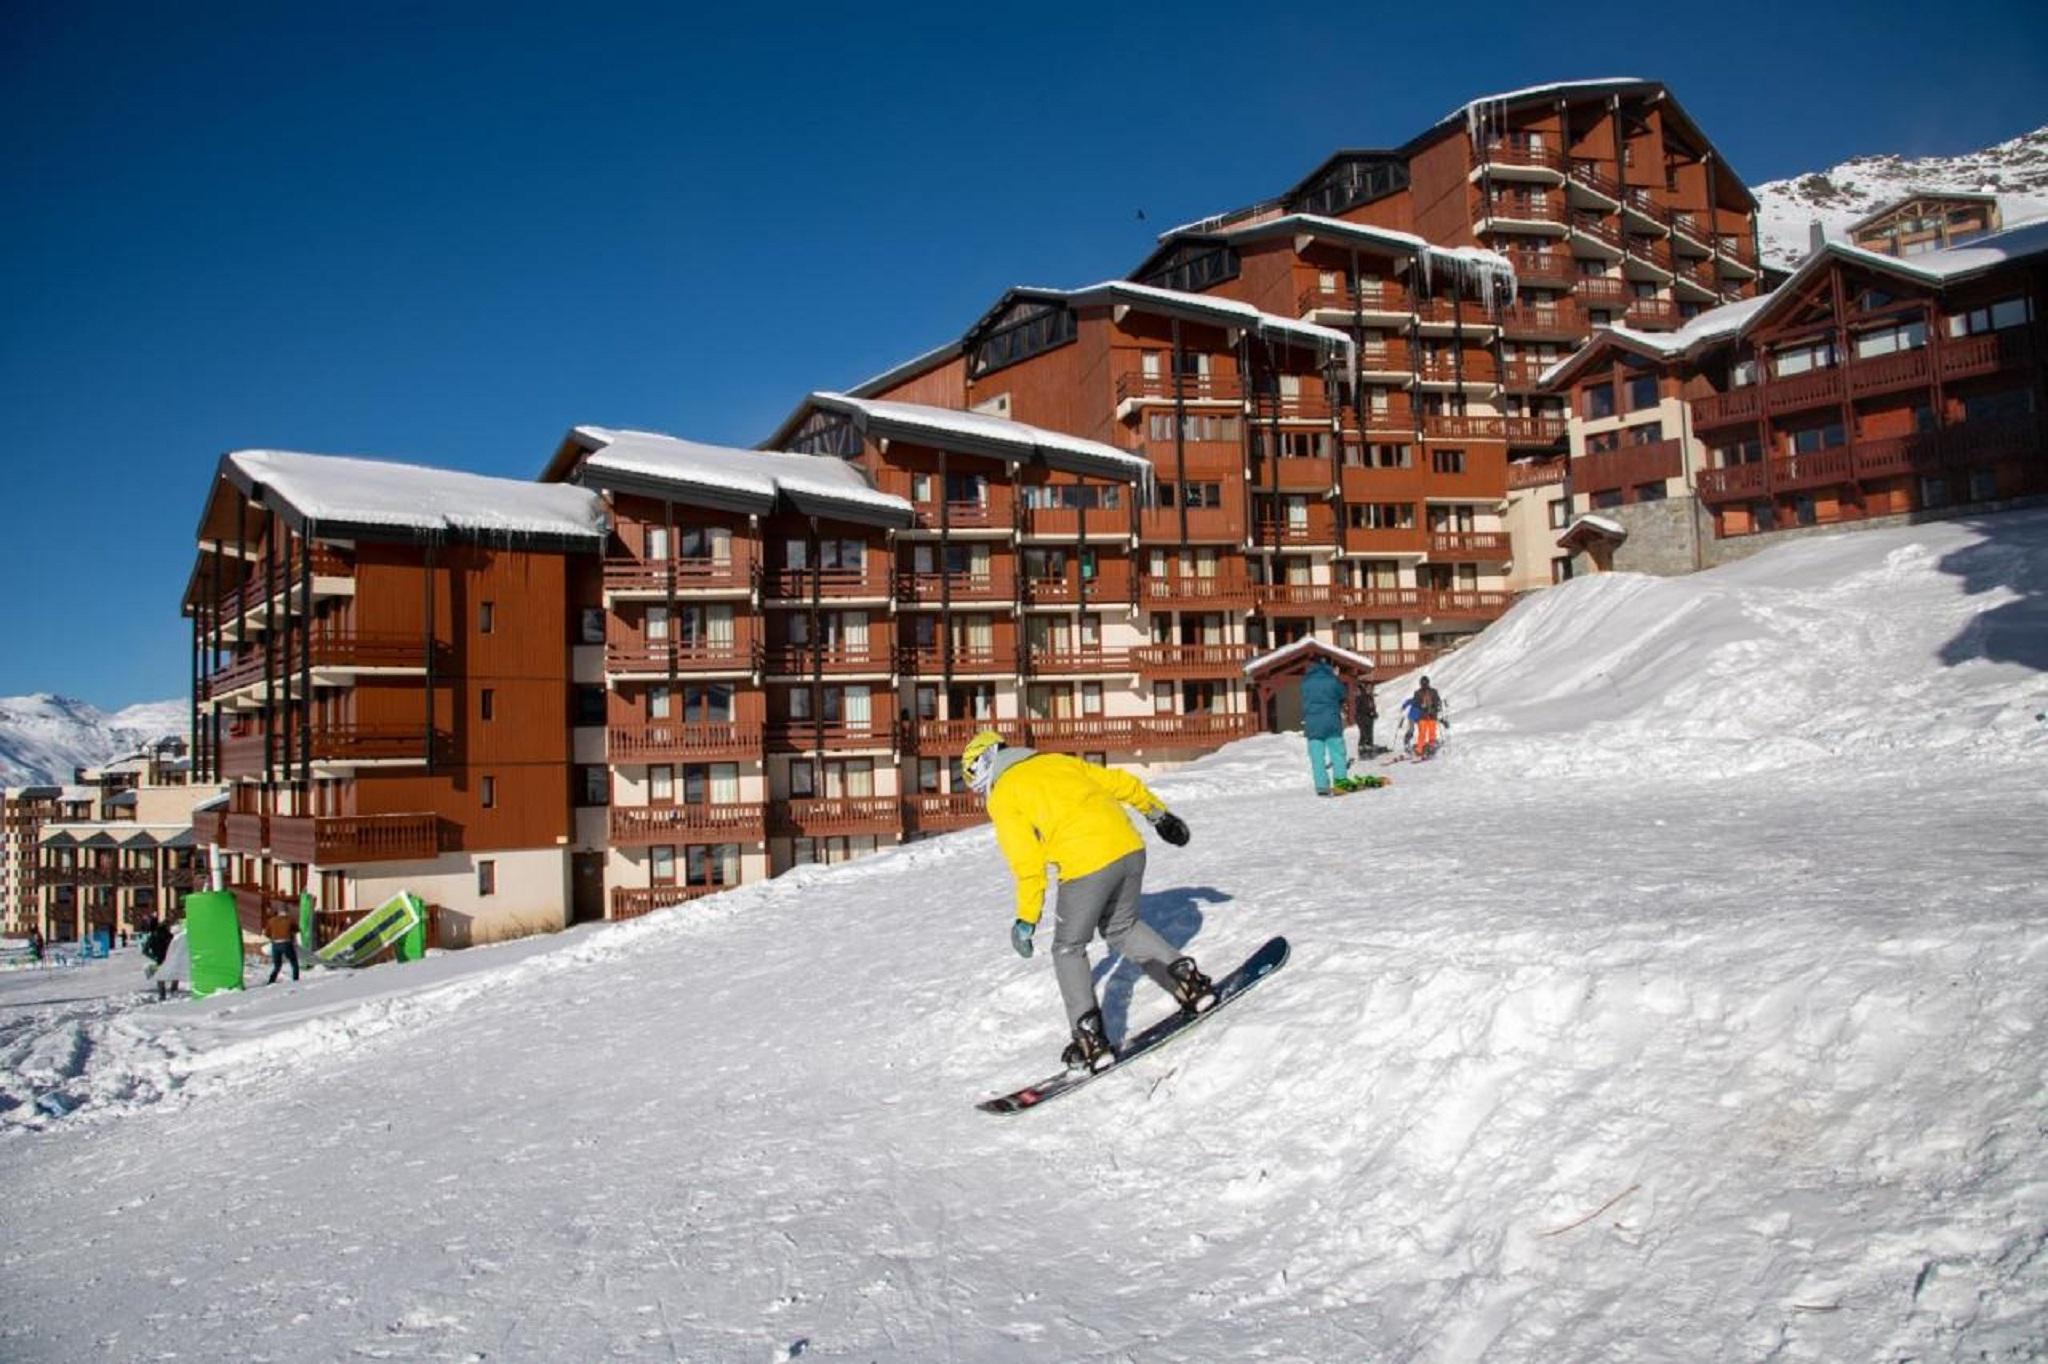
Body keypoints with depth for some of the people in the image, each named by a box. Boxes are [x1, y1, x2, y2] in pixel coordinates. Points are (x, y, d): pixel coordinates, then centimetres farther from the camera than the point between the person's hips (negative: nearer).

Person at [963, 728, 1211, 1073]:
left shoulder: (1002, 797, 4)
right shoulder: (1056, 761, 22)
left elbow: (1028, 862, -3)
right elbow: (1122, 783, 22)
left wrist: (1027, 919, 5)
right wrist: (1159, 813, 34)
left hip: (1086, 864, -6)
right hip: (1129, 847, 6)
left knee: (1069, 949, 13)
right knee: (1122, 928, 28)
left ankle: (1091, 1040, 8)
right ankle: (1188, 979, 18)